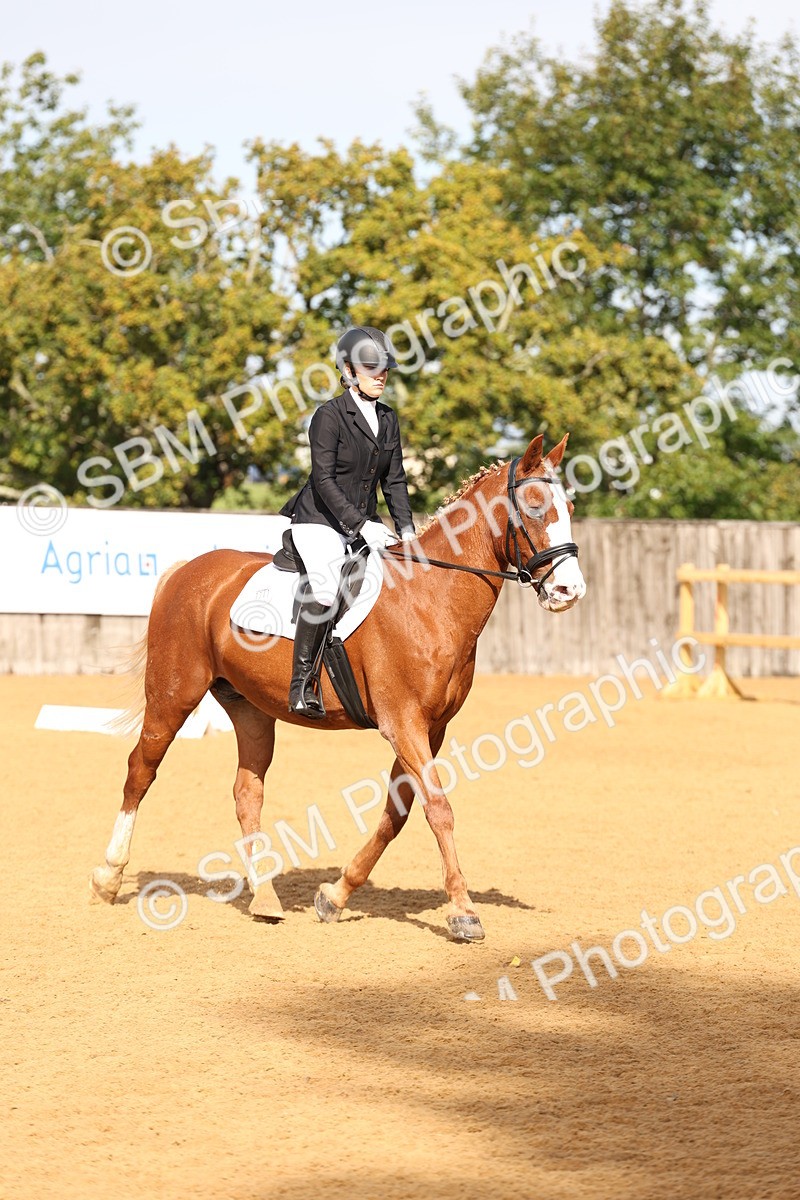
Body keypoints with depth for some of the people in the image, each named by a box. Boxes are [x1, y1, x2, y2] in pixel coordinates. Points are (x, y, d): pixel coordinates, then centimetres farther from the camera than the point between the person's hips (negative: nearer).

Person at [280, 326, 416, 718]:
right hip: (320, 522, -8)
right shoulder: (329, 416, -10)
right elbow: (324, 479, -16)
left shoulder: (389, 420, 11)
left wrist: (406, 529, -2)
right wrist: (360, 525, -23)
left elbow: (394, 480, 11)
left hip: (365, 525, 8)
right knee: (326, 588, -31)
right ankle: (302, 682, -25)